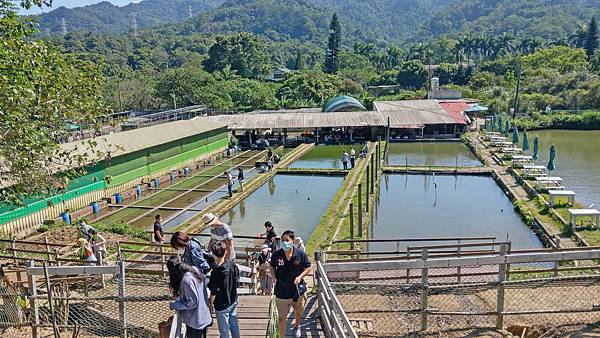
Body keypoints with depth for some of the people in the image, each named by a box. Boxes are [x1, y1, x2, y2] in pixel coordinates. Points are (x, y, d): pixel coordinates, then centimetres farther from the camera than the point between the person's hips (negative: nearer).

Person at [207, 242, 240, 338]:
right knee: (234, 325, 22)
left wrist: (211, 304, -3)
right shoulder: (232, 264, -9)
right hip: (233, 301, 6)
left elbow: (214, 292, -18)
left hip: (222, 305, -6)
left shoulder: (216, 272, -26)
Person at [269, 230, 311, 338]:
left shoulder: (301, 254, -14)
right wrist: (273, 276, -10)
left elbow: (308, 268, -1)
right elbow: (272, 266, 7)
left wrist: (300, 276, -17)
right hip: (281, 293, -1)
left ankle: (297, 326, 59)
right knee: (282, 318, 5)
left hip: (298, 291, 1)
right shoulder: (276, 254, -12)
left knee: (299, 313, 27)